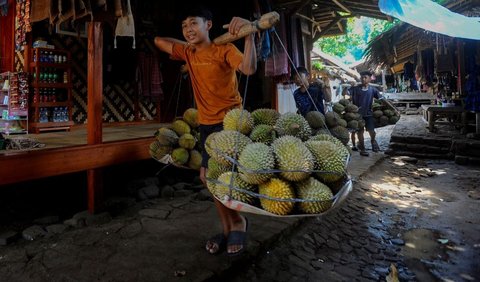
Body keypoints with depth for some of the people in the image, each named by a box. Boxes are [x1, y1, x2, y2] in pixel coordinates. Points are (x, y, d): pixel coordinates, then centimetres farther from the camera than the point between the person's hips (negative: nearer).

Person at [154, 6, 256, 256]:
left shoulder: (224, 49, -11)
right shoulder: (188, 53, 8)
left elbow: (249, 69, -29)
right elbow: (158, 41, 21)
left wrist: (249, 33, -38)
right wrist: (189, 44, 15)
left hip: (229, 120, -7)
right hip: (206, 123, 7)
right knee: (208, 177, 7)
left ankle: (237, 221, 11)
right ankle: (228, 228, 23)